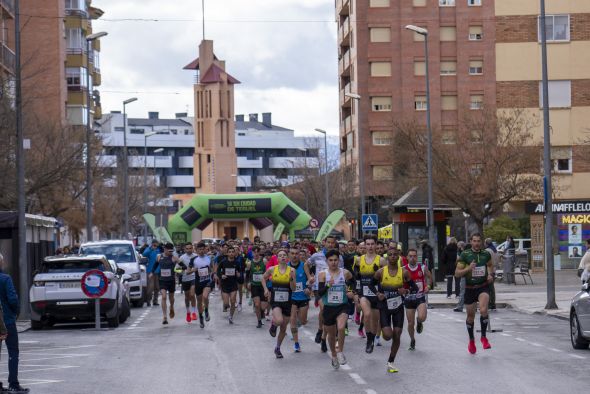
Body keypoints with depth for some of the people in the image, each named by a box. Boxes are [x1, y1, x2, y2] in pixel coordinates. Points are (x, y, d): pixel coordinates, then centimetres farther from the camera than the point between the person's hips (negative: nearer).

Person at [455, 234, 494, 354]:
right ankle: (471, 340, 31)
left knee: (483, 310, -23)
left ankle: (483, 337, -6)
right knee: (470, 316, 10)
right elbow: (457, 273, -6)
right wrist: (468, 268, -22)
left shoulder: (486, 254, 3)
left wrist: (491, 274, 5)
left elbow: (490, 265, 24)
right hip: (470, 288, 0)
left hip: (483, 287, 0)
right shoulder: (465, 255, -5)